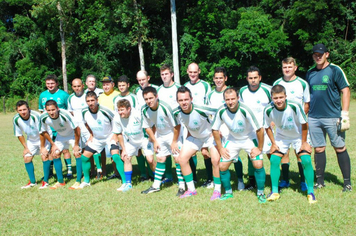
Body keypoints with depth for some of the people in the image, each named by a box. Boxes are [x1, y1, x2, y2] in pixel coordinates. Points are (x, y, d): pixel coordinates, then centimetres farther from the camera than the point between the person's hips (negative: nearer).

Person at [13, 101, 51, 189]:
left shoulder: (36, 116, -32)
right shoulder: (16, 119, -18)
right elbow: (19, 134, -2)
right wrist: (25, 147, -1)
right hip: (31, 140, 5)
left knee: (44, 156, -18)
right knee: (27, 158, 1)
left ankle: (45, 181, -5)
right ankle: (32, 182, 18)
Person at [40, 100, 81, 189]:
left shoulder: (65, 114, -38)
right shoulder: (44, 117, -24)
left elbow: (77, 129, -27)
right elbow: (44, 132, -4)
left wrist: (76, 145, -21)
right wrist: (53, 144, 0)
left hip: (73, 135, -4)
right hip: (60, 136, 5)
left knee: (77, 154, -18)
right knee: (55, 154, -3)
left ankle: (78, 181, -8)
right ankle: (60, 181, 10)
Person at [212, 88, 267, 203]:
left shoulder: (245, 110, -31)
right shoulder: (221, 111, -21)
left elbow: (260, 129, -23)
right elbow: (215, 130, -6)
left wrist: (259, 148, -17)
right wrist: (220, 149, -4)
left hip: (249, 138, -3)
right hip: (232, 139, 3)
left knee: (258, 164, -16)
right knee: (222, 166, -5)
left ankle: (261, 193, 6)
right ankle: (228, 192, 18)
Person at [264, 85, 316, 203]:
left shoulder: (295, 107, -32)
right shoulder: (268, 110, -25)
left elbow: (304, 124, -17)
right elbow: (268, 127, -5)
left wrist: (304, 142, -11)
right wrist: (273, 143, -6)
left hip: (298, 137, -2)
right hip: (281, 137, 2)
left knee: (306, 160, -16)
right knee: (274, 160, -12)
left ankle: (311, 192, 0)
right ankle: (275, 191, 2)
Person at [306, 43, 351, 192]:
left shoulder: (335, 70, -2)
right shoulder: (310, 73, 12)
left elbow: (345, 91, -4)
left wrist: (344, 114, -10)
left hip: (333, 117, -4)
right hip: (314, 118, 4)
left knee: (340, 148, 1)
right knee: (318, 149, 7)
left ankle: (347, 182, 9)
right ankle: (320, 181, 16)